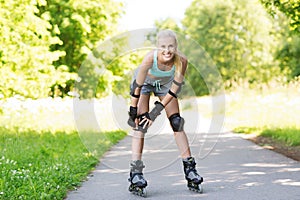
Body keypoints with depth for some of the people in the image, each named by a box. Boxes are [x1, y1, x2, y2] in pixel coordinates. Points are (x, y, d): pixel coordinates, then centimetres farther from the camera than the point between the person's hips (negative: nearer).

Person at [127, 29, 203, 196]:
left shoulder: (181, 61, -33)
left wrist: (156, 113, -22)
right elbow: (138, 87, -27)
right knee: (140, 125, -13)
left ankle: (190, 170, 4)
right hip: (145, 82, -2)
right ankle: (136, 174, -15)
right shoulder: (150, 58, -40)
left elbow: (174, 90, -22)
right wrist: (133, 110, -19)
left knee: (177, 123, -3)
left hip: (166, 83, 2)